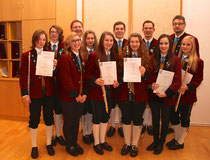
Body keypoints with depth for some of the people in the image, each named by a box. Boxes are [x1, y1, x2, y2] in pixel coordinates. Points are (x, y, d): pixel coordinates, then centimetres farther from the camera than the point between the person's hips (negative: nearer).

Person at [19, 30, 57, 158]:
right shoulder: (27, 55, -2)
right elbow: (23, 75, -4)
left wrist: (54, 67, -15)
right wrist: (25, 93, -8)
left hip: (49, 92, 2)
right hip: (34, 92, -2)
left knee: (49, 118, 12)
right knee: (34, 119, 9)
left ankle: (49, 144, 30)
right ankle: (34, 146, 27)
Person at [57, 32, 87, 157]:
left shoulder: (82, 58, 11)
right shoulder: (64, 58, -13)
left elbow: (84, 77, 9)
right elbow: (65, 79, -18)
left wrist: (84, 94, -2)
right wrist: (75, 95, -16)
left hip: (81, 97, 6)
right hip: (68, 97, -6)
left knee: (77, 120, 17)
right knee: (69, 121, 10)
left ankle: (75, 143, 35)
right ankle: (69, 145, 29)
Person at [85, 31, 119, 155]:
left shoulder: (114, 56, 7)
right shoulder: (94, 56, -8)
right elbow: (88, 74, -8)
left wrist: (117, 82, -5)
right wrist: (95, 81, -26)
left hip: (109, 92, 5)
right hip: (97, 92, -5)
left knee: (105, 117, 15)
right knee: (97, 117, 6)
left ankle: (102, 141, 32)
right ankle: (96, 143, 23)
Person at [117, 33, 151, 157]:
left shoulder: (146, 57, 2)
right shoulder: (123, 56, 6)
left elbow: (150, 76, 0)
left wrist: (144, 73, -20)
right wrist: (119, 80, -13)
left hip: (140, 94, -1)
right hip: (125, 93, 1)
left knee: (137, 119, 9)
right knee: (126, 118, 11)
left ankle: (134, 144, 27)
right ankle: (127, 143, 29)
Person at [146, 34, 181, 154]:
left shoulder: (175, 60, -8)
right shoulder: (153, 59, -2)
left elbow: (177, 81, -10)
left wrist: (167, 93, -20)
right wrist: (151, 85, -16)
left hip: (168, 97, -2)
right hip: (154, 95, 2)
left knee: (165, 120, 15)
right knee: (155, 119, 16)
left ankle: (161, 143, 36)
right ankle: (155, 140, 38)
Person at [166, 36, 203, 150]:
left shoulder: (198, 61, -7)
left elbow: (199, 78, -8)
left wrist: (188, 86, -22)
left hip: (188, 95, -4)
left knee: (184, 118, 9)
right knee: (174, 116, 13)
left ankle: (180, 142, 26)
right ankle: (176, 138, 35)